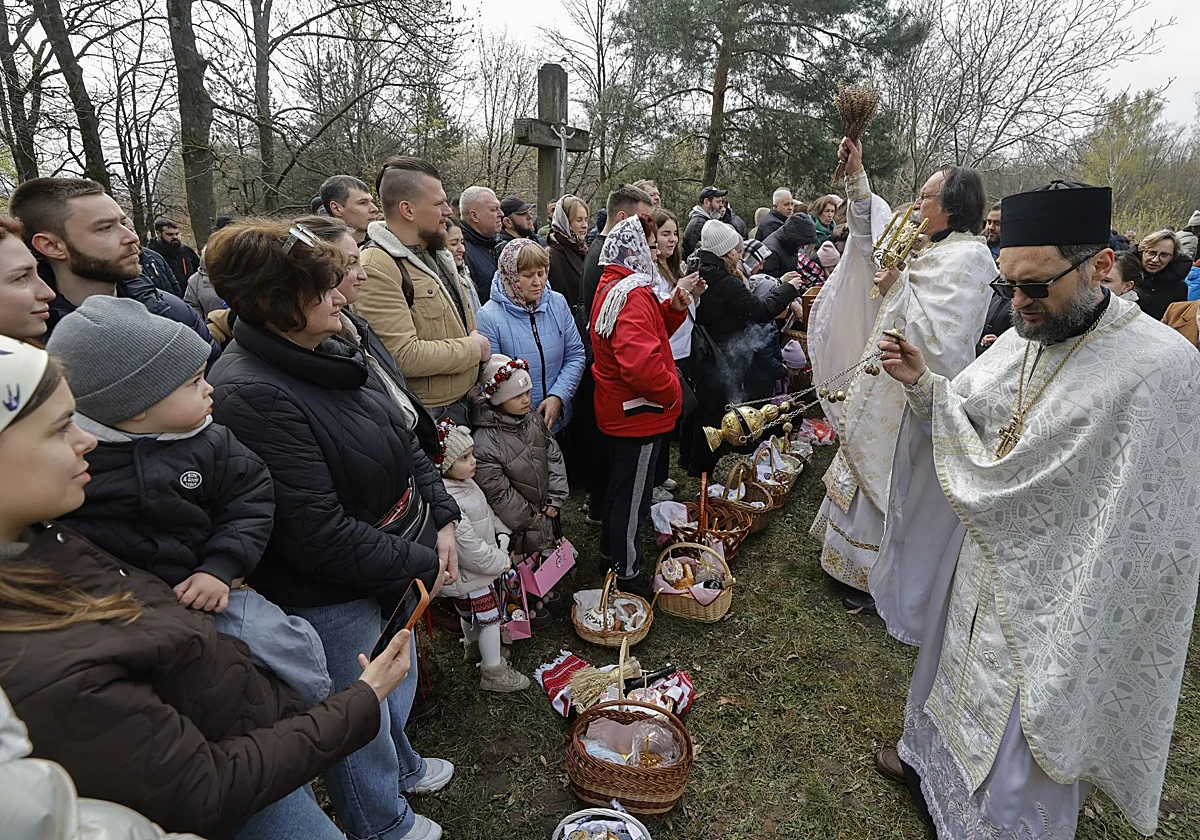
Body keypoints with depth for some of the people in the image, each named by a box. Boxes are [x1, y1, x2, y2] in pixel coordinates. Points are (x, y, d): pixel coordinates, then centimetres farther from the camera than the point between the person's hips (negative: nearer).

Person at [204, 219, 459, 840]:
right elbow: (318, 533, -29)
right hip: (329, 597, -8)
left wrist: (441, 519, -3)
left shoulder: (334, 353, -1)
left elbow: (405, 439, 7)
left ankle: (400, 764, 60)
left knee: (396, 680, 31)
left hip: (393, 568, 8)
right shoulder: (250, 394, -28)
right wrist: (419, 564, -19)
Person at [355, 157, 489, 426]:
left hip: (459, 405, 8)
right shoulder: (376, 270, -20)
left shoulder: (436, 255, 12)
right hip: (421, 417, -8)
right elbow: (403, 357, -28)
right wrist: (473, 348, -15)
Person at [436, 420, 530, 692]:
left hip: (475, 569, 10)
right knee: (489, 617, 5)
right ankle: (494, 673, 22)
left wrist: (503, 535, 1)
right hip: (468, 577, -10)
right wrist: (502, 561, -20)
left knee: (469, 614, 29)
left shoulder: (466, 482, -2)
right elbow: (471, 548, -32)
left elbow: (488, 513, 14)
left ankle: (473, 648, 53)